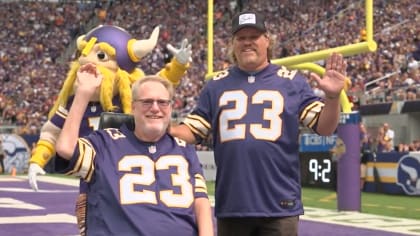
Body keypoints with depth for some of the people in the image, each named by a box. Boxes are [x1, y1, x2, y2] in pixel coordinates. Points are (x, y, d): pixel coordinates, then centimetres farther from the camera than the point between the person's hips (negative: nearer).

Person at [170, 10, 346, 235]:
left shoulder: (292, 82, 4)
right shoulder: (216, 85, 10)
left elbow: (324, 127, 0)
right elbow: (191, 131, 9)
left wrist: (332, 97, -20)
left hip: (280, 206, -2)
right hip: (230, 205, 2)